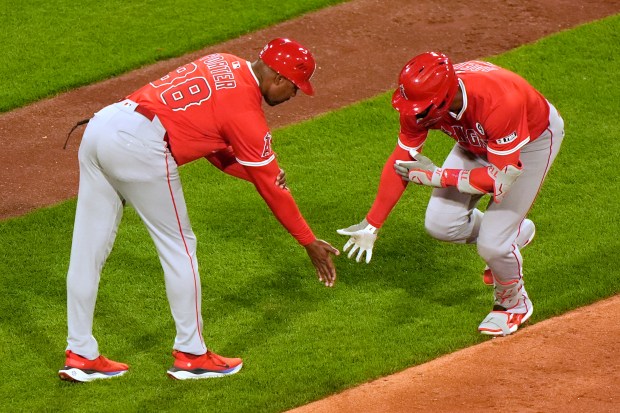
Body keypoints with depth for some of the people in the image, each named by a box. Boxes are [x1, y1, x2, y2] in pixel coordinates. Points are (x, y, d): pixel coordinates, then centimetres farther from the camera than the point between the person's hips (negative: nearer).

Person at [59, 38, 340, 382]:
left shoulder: (224, 65, 19)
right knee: (179, 246, 8)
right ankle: (191, 355, 17)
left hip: (100, 124, 9)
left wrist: (259, 170, 11)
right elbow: (271, 187, 1)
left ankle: (80, 356, 20)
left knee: (89, 248, 12)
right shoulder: (245, 110, -5)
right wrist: (310, 242, 10)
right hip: (140, 146, -9)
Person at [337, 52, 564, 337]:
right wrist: (371, 225, -11)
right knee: (440, 225, -5)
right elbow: (402, 161, -12)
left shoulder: (500, 103, -43)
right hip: (477, 141, 6)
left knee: (492, 244, -14)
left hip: (535, 139, -6)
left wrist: (437, 176, -29)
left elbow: (500, 181, -36)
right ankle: (514, 232, 24)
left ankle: (513, 303, 19)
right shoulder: (422, 101, -26)